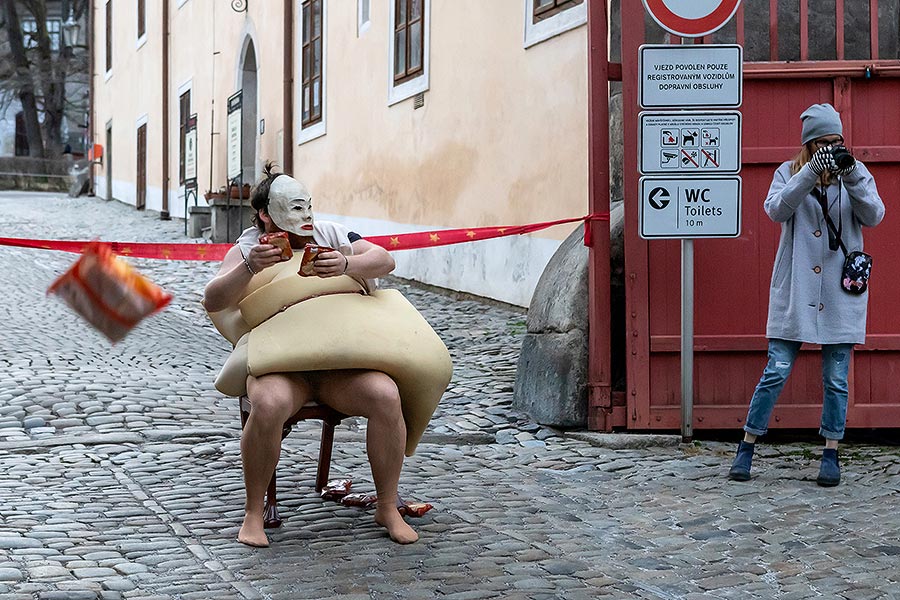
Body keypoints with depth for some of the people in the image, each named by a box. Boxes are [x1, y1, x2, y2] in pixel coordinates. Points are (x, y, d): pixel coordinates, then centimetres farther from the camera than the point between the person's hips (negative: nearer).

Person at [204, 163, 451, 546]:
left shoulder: (330, 235, 18)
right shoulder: (247, 249, 13)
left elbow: (384, 260, 6)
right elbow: (213, 300, -2)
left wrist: (346, 264, -16)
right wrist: (249, 267, -20)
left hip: (344, 362, 2)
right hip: (280, 361, -2)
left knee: (386, 395, -29)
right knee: (268, 405, -36)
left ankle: (388, 508, -12)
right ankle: (253, 512, -17)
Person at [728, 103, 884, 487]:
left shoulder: (856, 174, 7)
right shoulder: (789, 172, 5)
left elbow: (873, 216, -8)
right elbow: (776, 210, -13)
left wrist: (851, 176, -21)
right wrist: (812, 172, -22)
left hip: (840, 294, 1)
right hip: (795, 292, -1)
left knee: (836, 379, 5)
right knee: (775, 373, -2)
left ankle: (830, 455, 14)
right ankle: (746, 449, 9)